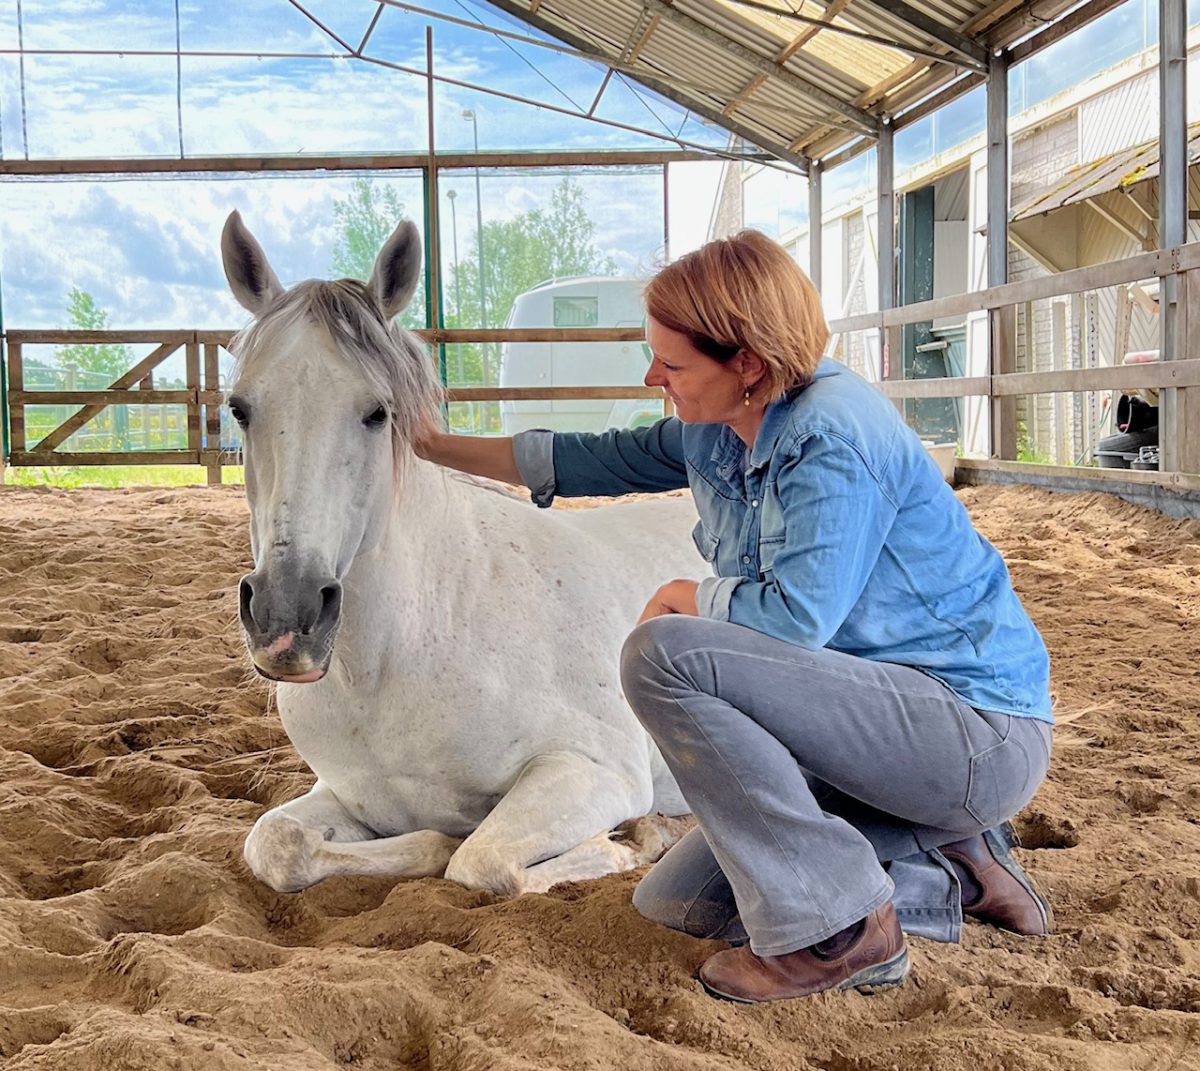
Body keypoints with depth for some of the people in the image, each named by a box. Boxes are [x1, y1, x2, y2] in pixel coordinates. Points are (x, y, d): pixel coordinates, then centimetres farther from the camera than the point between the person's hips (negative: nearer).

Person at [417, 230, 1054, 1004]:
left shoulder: (834, 435, -23)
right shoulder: (715, 432, 5)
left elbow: (796, 615, -29)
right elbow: (597, 461, 17)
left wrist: (690, 599, -9)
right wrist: (433, 446, 19)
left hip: (984, 735, -10)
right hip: (889, 712, 10)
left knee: (664, 655, -24)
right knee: (674, 902, 11)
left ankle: (837, 929, -15)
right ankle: (949, 872, 10)